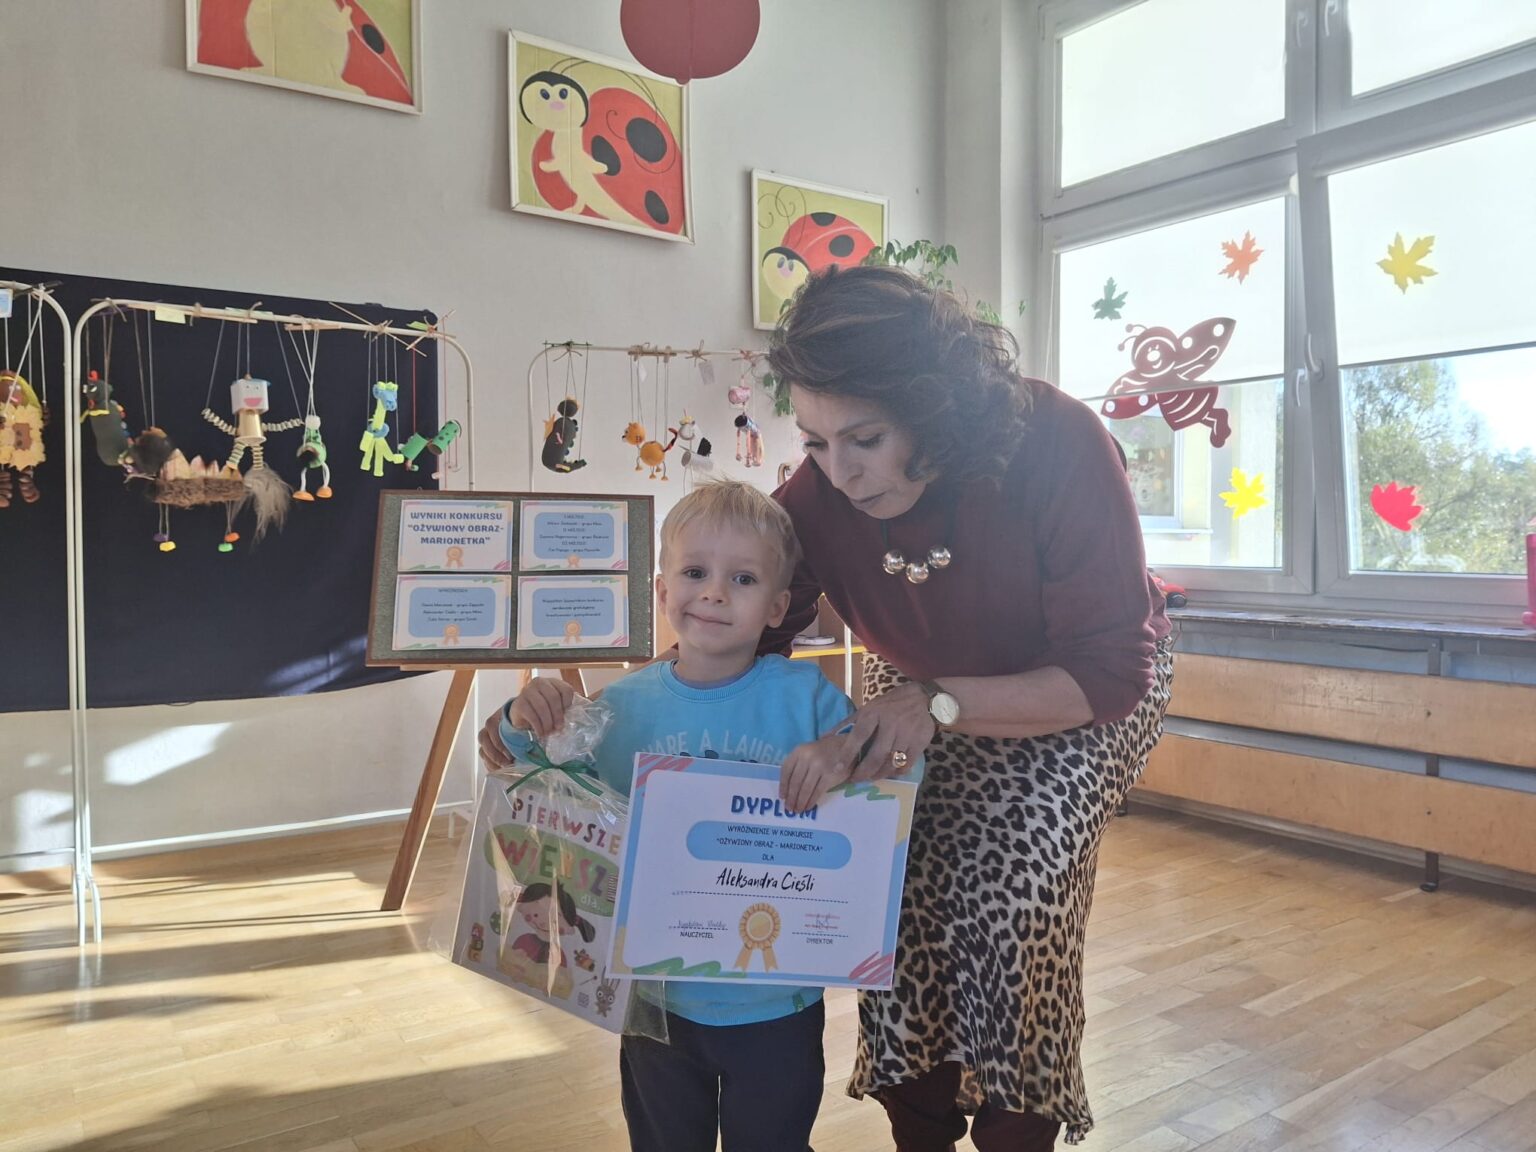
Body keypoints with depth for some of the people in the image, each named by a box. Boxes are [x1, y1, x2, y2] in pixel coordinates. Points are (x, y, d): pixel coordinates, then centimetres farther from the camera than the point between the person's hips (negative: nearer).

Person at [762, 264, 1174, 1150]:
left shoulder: (1059, 447, -33)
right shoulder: (818, 496, -25)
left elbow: (1110, 675, -31)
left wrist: (936, 704, -44)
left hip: (1081, 699, -2)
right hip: (921, 695, 3)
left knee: (1010, 902, -18)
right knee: (901, 895, -13)